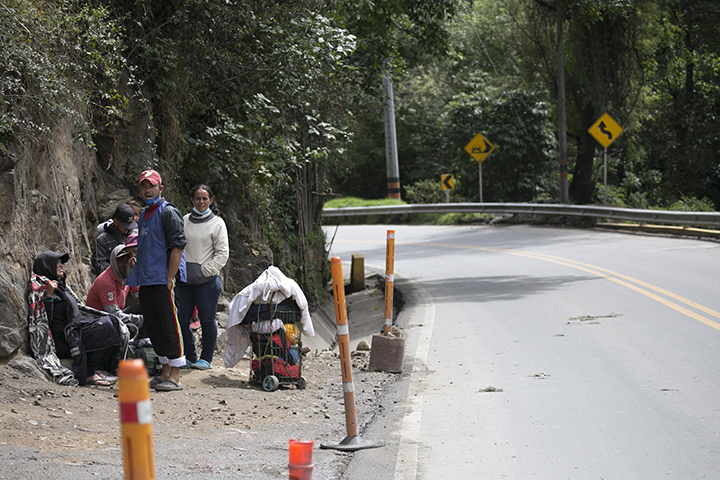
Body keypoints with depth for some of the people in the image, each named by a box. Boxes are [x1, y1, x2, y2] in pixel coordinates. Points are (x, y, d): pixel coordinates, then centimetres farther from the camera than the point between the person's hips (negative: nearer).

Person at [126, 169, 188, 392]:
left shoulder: (168, 212, -8)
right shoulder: (144, 215, 19)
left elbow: (177, 246, -15)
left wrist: (170, 278, -19)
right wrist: (136, 276, 19)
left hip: (163, 281, -9)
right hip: (146, 282, 9)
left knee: (170, 327, -7)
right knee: (154, 329, 11)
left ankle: (175, 377, -4)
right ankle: (165, 372, 19)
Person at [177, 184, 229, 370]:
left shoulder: (217, 223, 0)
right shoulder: (184, 221, 12)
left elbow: (222, 253, -3)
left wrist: (205, 271, -9)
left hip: (207, 280, -4)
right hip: (185, 278, 4)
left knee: (207, 320, 0)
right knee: (182, 319, 2)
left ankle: (206, 359, 11)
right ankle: (189, 357, 16)